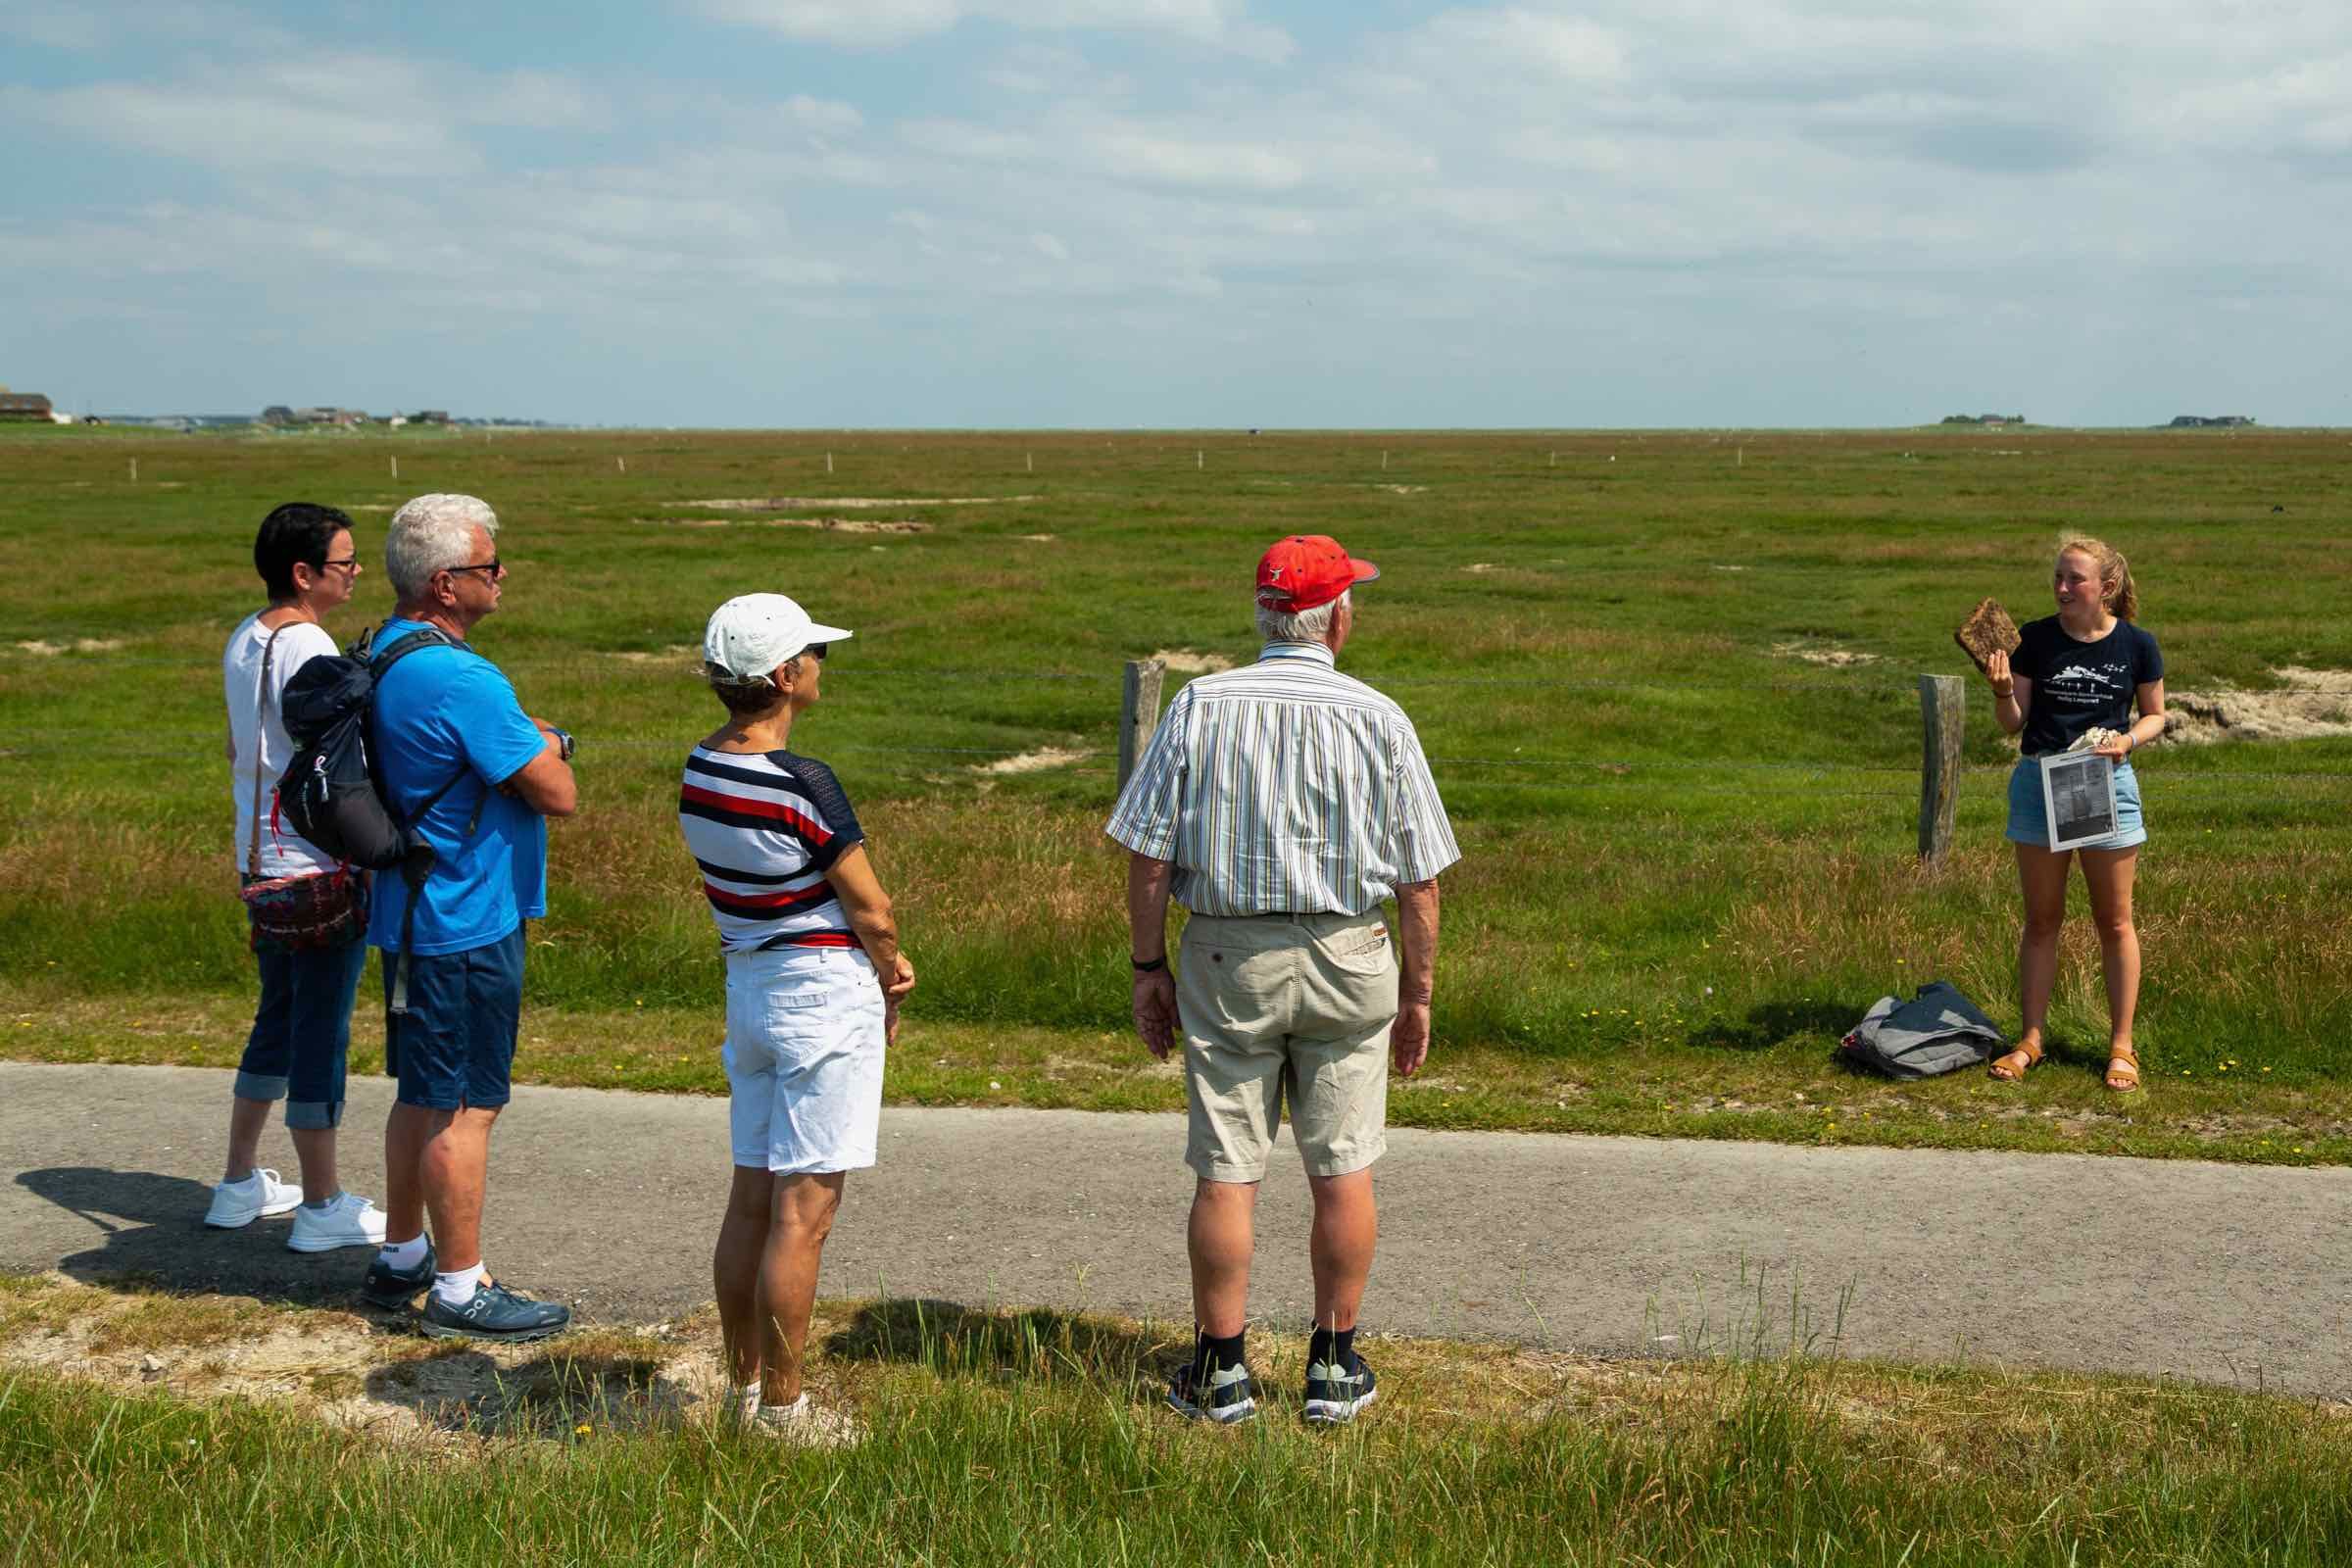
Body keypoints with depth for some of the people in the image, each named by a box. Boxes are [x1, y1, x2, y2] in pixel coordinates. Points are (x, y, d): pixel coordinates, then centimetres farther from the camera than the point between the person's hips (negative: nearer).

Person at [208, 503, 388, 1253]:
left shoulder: (242, 642, 9)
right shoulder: (307, 650, -19)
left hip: (261, 861, 9)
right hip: (322, 871, -9)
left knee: (279, 1016, 20)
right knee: (322, 1031, 0)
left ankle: (240, 1184, 28)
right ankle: (322, 1206, 8)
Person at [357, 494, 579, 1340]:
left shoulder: (382, 653, 8)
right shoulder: (458, 679, -24)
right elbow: (558, 794, -20)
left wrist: (530, 741, 3)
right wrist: (548, 748, 0)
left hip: (414, 914, 10)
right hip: (468, 925, -10)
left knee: (423, 1094, 20)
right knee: (464, 1108, -1)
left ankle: (402, 1258, 31)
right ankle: (461, 1289, 8)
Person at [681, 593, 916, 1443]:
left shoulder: (698, 769, 3)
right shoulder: (803, 783, -21)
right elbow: (871, 909, -12)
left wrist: (877, 962, 8)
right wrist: (889, 991, 7)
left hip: (747, 984, 8)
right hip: (825, 996, -8)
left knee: (751, 1199, 15)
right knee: (803, 1212, -2)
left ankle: (743, 1387, 24)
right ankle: (782, 1408, 5)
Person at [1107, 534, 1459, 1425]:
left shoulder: (1198, 708, -3)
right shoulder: (1378, 719, -4)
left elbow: (1149, 857, -4)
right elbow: (1420, 881, -2)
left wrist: (1149, 967, 5)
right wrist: (1418, 994, 8)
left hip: (1225, 959, 0)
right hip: (1347, 961, 0)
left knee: (1225, 1173, 5)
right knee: (1342, 1171, 9)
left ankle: (1220, 1373, 13)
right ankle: (1334, 1368, 17)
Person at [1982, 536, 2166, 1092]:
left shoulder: (2136, 645, -4)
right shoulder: (2034, 639, -3)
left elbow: (2155, 715, 8)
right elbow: (2014, 723, 0)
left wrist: (2128, 740, -12)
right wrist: (2002, 692, -20)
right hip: (2038, 781, 1)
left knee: (2114, 921, 5)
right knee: (2041, 919, 9)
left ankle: (2121, 1046, 14)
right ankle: (2031, 1039, 17)